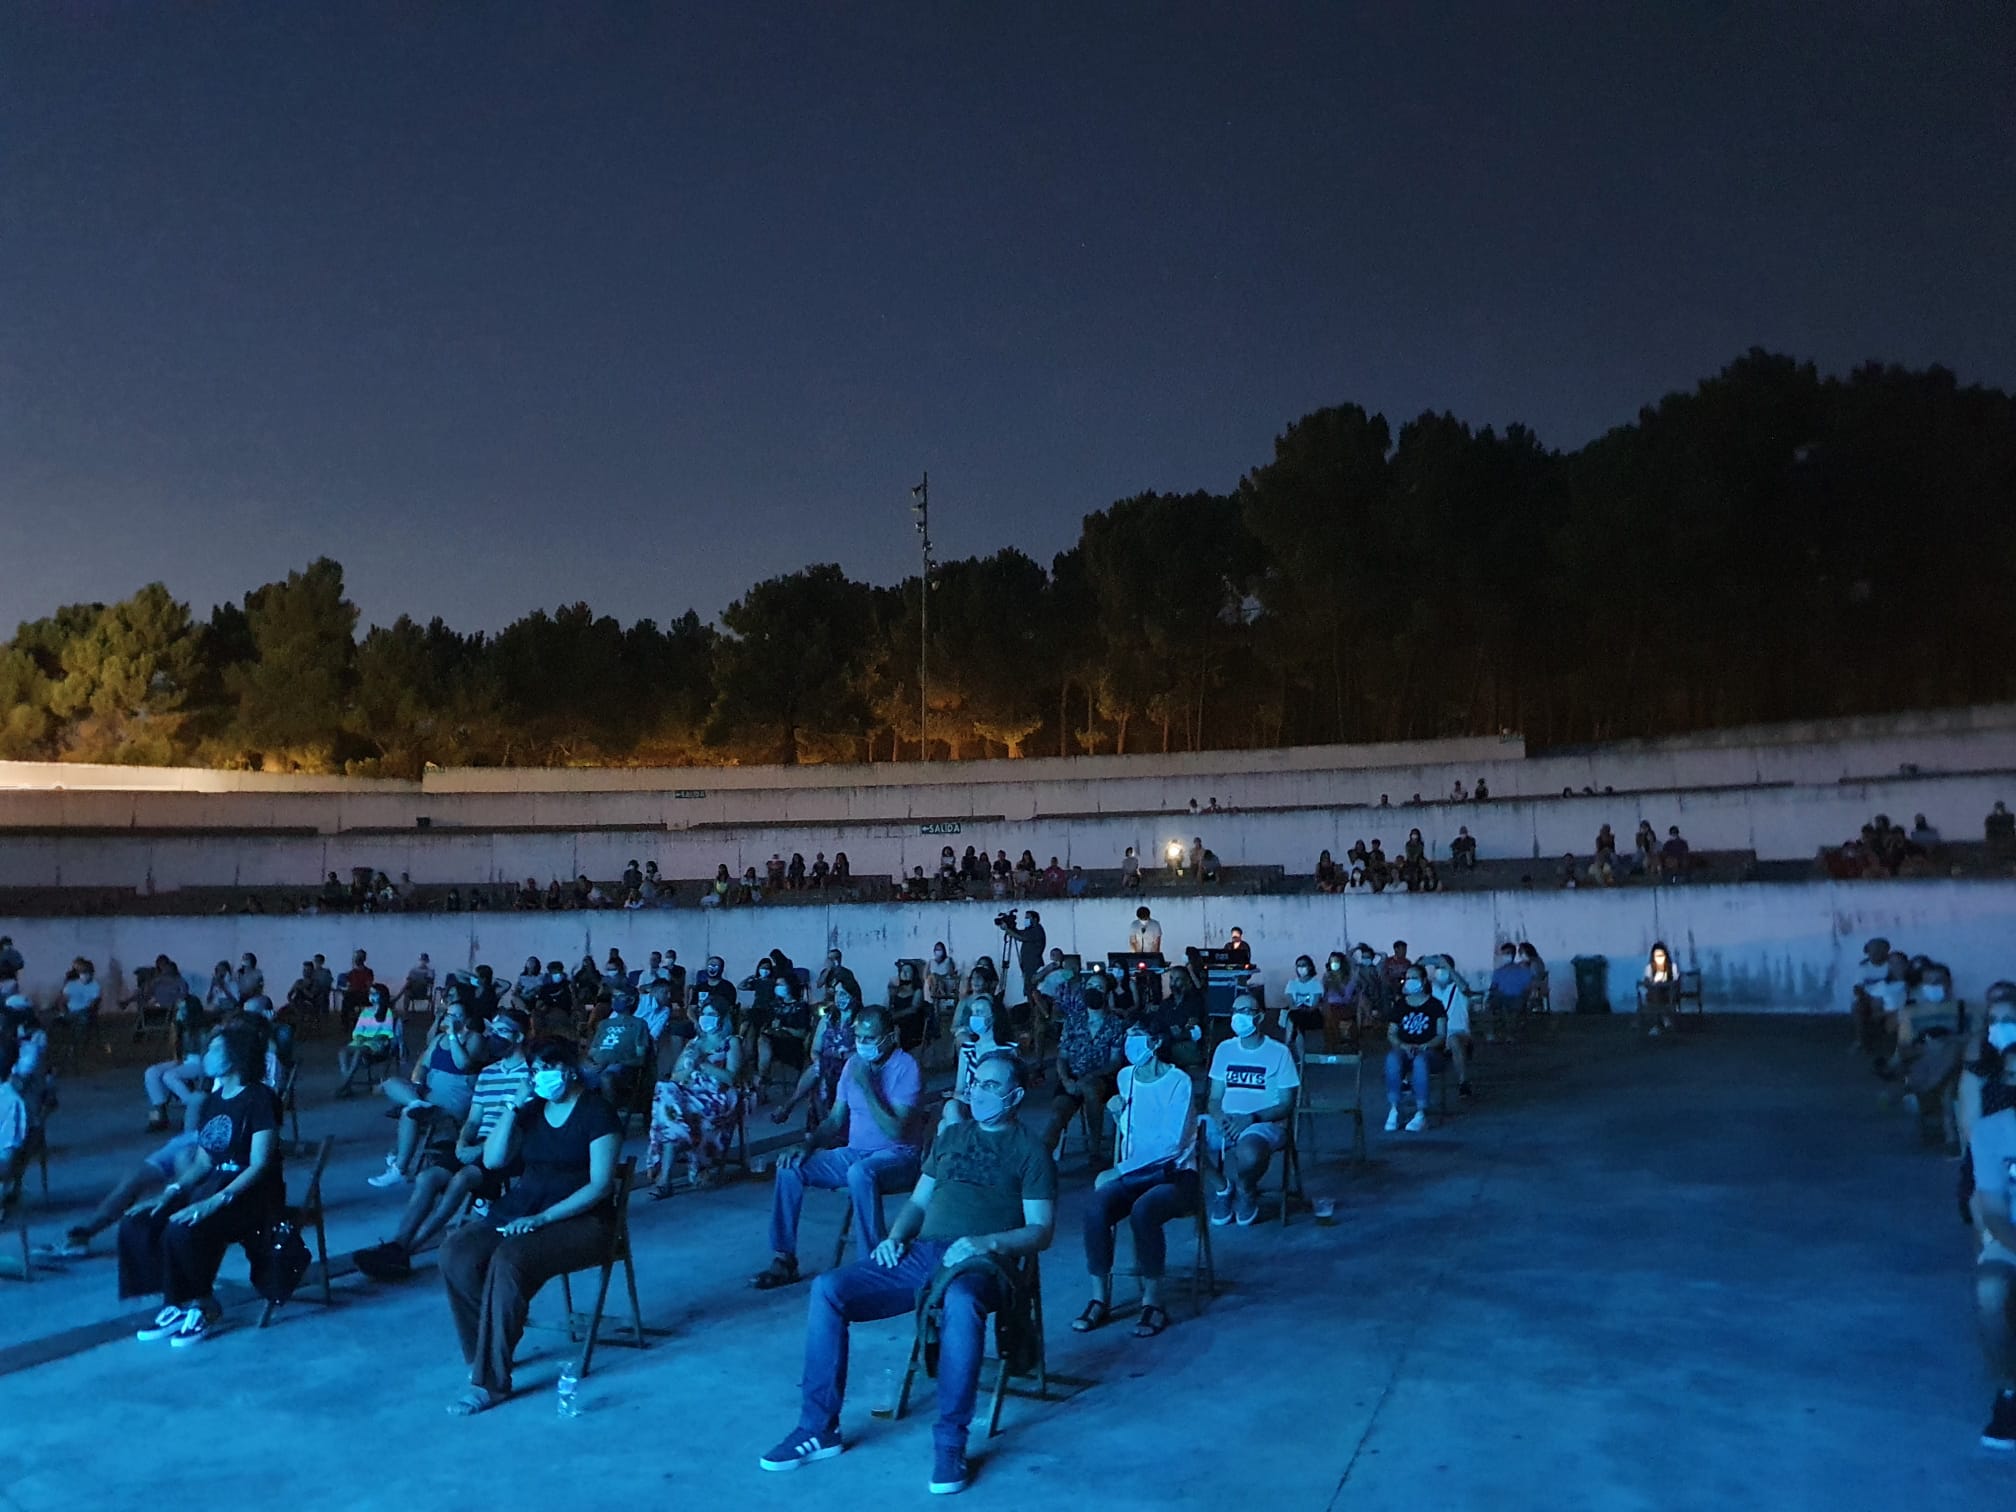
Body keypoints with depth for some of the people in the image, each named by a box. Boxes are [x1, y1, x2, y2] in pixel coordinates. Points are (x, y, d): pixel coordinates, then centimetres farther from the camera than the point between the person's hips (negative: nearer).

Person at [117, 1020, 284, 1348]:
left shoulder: (260, 1099, -11)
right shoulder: (212, 1101, 14)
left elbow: (260, 1165, -18)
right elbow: (202, 1162, 14)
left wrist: (215, 1201, -28)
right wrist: (173, 1191, -5)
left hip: (252, 1194, -8)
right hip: (214, 1185, 8)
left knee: (183, 1230, -32)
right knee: (136, 1224, -10)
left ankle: (203, 1307, -9)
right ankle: (175, 1305, -1)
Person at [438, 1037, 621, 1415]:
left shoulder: (596, 1112, -6)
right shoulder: (532, 1110, 13)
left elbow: (601, 1185, -13)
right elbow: (492, 1160, 5)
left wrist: (542, 1218, -22)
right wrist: (514, 1107, -4)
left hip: (580, 1219, -6)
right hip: (521, 1210, 6)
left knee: (508, 1261, -33)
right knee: (456, 1252, -20)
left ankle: (490, 1380, -23)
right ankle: (484, 1355, -6)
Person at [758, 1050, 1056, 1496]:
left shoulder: (1031, 1153, 6)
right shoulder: (951, 1135, 23)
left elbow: (1041, 1231, -1)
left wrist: (987, 1243, -18)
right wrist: (895, 1236, 3)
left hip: (978, 1263, -5)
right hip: (920, 1253, 6)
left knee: (960, 1302, -42)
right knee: (827, 1289, -16)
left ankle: (950, 1444, -27)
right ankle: (819, 1428, -7)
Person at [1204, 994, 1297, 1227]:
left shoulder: (1278, 1052, 1)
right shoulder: (1224, 1049, 13)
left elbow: (1286, 1104, -2)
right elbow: (1215, 1098, 12)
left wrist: (1252, 1118, -17)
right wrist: (1219, 1117, -12)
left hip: (1266, 1123, -4)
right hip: (1227, 1122, 4)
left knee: (1248, 1153, -39)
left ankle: (1246, 1191, -1)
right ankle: (1222, 1183, 2)